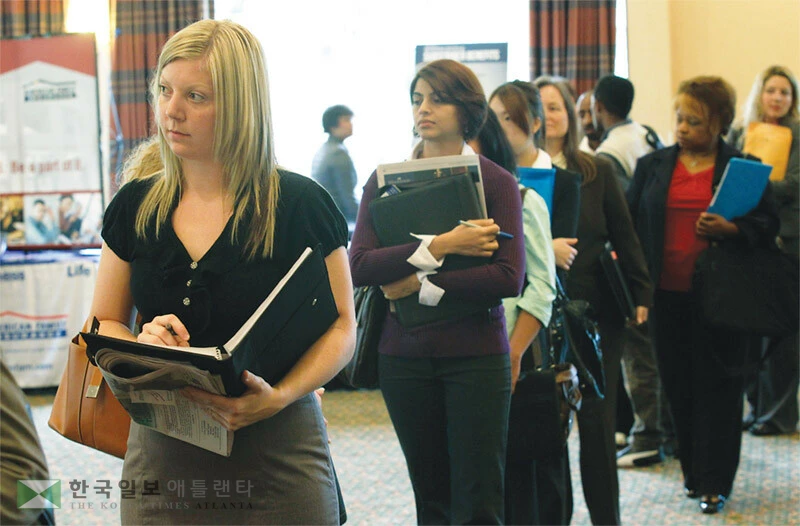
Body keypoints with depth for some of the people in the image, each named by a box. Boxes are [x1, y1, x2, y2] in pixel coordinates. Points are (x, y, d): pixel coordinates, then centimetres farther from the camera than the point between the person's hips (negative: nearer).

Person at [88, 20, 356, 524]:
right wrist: (141, 346, -11)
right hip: (161, 456, 3)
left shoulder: (302, 205, -6)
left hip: (277, 457, -3)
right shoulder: (135, 205, 5)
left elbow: (341, 328, -4)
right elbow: (104, 323, 11)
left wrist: (279, 396, -20)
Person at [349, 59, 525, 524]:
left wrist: (418, 285, -11)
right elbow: (360, 267, -7)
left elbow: (509, 277, -13)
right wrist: (439, 246, -17)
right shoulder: (385, 180, 7)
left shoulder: (496, 182, -1)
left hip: (475, 353, -3)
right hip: (405, 356, 3)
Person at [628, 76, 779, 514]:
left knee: (717, 386, -1)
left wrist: (729, 228, -16)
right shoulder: (653, 166, 10)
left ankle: (714, 482, 5)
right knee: (678, 384, 6)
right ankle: (692, 472, 19)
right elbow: (628, 221, 11)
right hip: (668, 293, 3)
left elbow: (768, 224, 2)